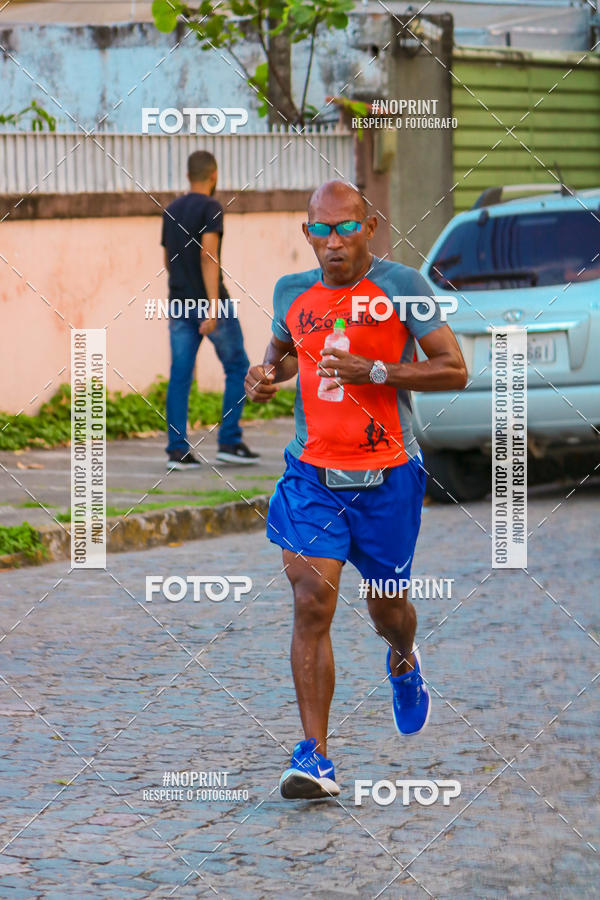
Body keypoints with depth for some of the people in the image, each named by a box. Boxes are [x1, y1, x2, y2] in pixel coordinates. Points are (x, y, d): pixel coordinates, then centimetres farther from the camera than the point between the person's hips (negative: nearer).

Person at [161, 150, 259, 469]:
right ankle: (229, 441, 4)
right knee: (237, 368, 7)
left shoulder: (171, 211, 12)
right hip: (210, 303, -6)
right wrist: (213, 307, -25)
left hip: (179, 304, 6)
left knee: (180, 376, 2)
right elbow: (208, 255, -21)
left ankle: (177, 450, -4)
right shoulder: (210, 208, -10)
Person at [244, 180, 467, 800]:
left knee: (386, 605, 14)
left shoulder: (401, 285, -8)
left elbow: (454, 371, -10)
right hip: (312, 474, 2)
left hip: (388, 475, -2)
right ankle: (314, 756, -13)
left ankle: (404, 663, 53)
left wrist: (374, 372, -21)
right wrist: (268, 372, 4)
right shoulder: (291, 293, 5)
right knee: (312, 603, -13)